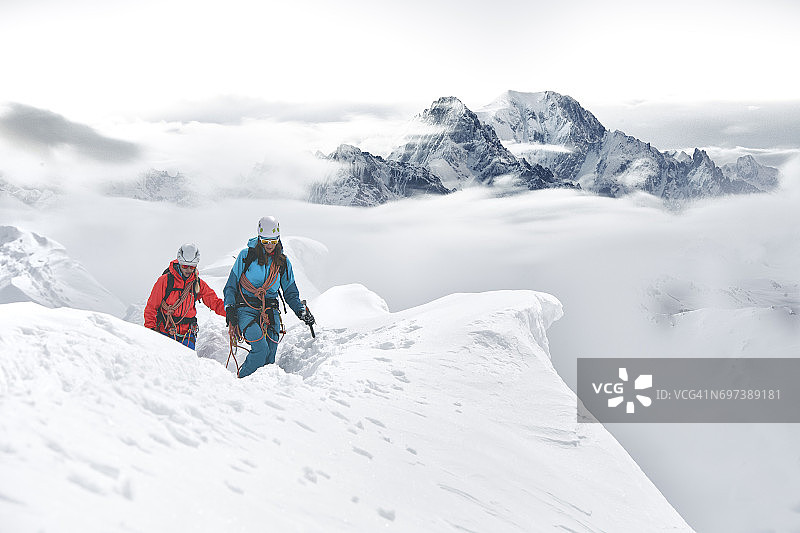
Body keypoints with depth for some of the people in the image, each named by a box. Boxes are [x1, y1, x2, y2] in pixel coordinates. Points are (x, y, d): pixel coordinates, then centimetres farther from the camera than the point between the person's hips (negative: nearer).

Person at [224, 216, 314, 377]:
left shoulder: (283, 262, 11)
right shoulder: (246, 255, 3)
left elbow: (291, 293, 20)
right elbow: (231, 286, 8)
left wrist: (301, 310, 3)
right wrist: (230, 308, -6)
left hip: (270, 309, 3)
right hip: (246, 308, -3)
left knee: (270, 354, -16)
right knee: (261, 349, -24)